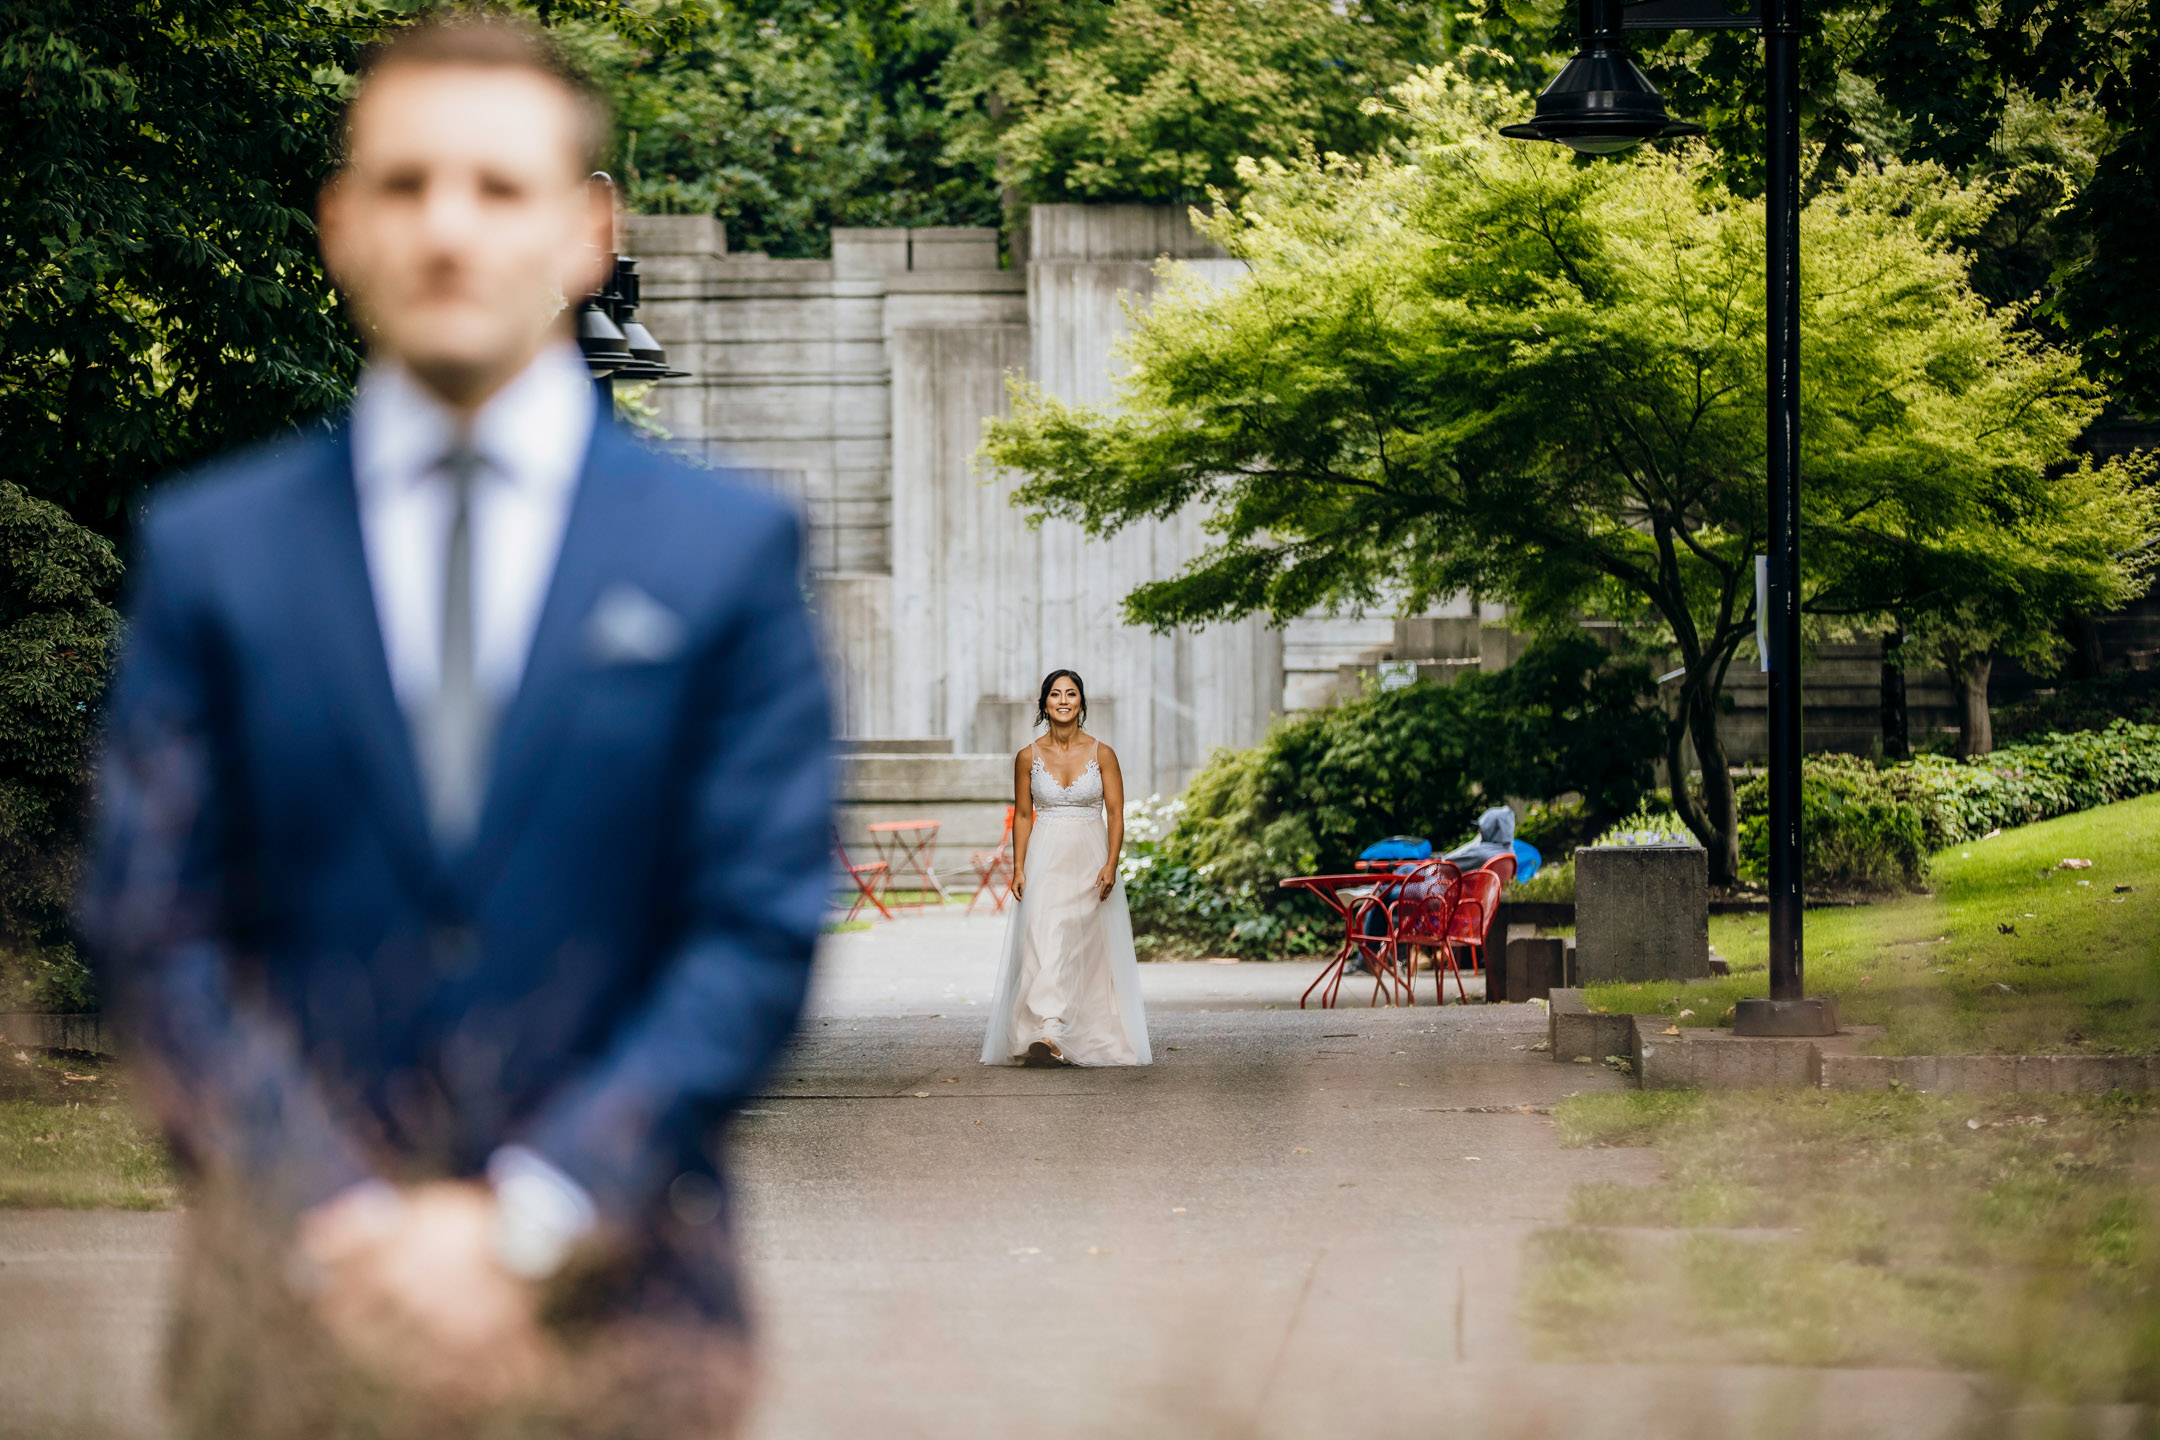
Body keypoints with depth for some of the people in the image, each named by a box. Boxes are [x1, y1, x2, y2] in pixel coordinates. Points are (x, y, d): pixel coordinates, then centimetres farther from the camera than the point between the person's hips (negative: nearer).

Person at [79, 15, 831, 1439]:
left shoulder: (727, 551, 5)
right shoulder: (209, 548, 7)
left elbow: (759, 934, 0)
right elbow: (155, 930, 3)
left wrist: (526, 1215, -9)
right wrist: (342, 1219, -9)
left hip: (612, 1294, 0)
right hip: (299, 1289, 1)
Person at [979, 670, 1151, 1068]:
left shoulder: (1102, 754, 1)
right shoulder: (1028, 758, 4)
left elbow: (1115, 814, -1)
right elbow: (1022, 815, 8)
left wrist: (1111, 865, -12)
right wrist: (1018, 868, -1)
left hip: (1090, 860, 0)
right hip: (1045, 862, 0)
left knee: (1086, 945, 0)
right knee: (1044, 941, -15)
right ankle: (1047, 1031, -24)